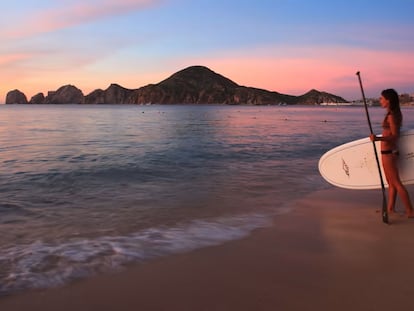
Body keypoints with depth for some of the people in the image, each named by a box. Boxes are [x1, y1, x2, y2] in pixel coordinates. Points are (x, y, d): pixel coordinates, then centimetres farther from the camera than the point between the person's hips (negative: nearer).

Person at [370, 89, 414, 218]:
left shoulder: (391, 116, -18)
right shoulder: (395, 114, 10)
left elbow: (395, 136, -24)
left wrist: (378, 138, -36)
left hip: (388, 152, -10)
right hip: (391, 151, 10)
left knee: (396, 183, -6)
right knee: (391, 182, 15)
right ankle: (390, 208, 24)